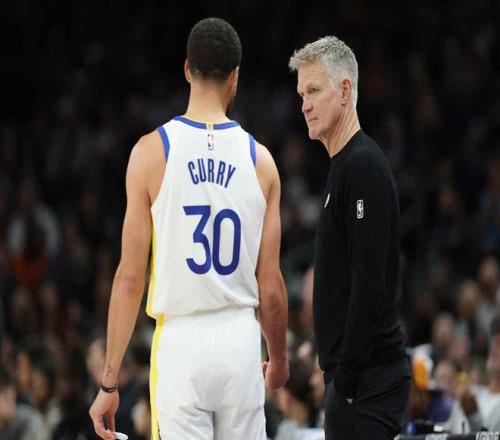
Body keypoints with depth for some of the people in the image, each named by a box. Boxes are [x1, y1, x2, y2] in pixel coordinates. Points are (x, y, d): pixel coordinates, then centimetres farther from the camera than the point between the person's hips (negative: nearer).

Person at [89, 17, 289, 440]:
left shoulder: (152, 151, -4)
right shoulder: (259, 159, 2)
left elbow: (130, 277, -5)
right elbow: (271, 284, 5)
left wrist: (109, 380, -1)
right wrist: (279, 358, 23)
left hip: (180, 340, -2)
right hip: (241, 339, 2)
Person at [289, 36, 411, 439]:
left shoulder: (363, 167, -13)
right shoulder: (347, 165, 18)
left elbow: (369, 286, -20)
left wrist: (347, 376, -21)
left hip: (366, 379, -10)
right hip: (354, 374, 10)